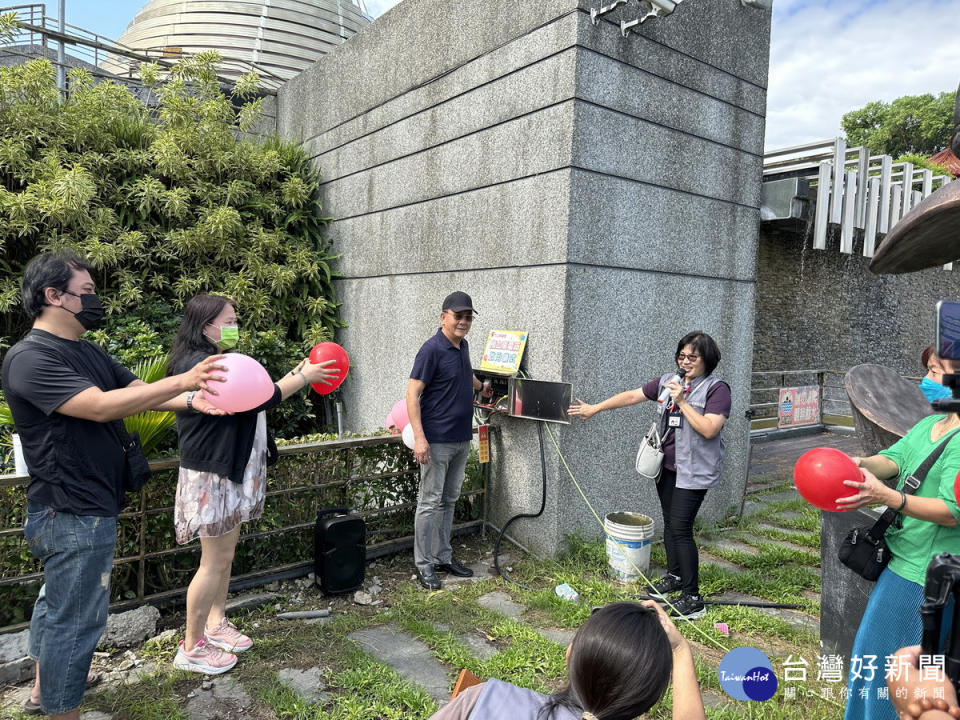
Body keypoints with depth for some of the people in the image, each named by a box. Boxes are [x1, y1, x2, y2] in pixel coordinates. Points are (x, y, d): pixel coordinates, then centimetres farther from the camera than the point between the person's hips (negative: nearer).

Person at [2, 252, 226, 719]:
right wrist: (183, 380, -32)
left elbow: (141, 393, 6)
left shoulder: (89, 354, 10)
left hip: (86, 507, 11)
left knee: (57, 601, 25)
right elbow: (100, 406, -30)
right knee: (75, 618, 2)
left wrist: (195, 399, -11)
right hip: (72, 514, -11)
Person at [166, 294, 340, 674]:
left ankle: (216, 624, 34)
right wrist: (304, 378, -17)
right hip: (212, 476, -10)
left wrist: (292, 376, 4)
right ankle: (191, 647, 15)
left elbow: (252, 396, 14)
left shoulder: (215, 363, 13)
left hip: (230, 473, 10)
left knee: (225, 554, 19)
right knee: (215, 561, 0)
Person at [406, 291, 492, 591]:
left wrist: (481, 386, 41)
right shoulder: (432, 349, -15)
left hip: (461, 439, 8)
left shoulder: (462, 346, 10)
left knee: (449, 501, 16)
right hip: (437, 441, -8)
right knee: (430, 502, 0)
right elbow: (412, 394, -19)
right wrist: (419, 437, -24)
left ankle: (443, 557, 27)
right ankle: (424, 565, 11)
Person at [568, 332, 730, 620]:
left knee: (680, 528, -10)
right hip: (666, 465, 7)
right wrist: (595, 408, 15)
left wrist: (682, 402, -22)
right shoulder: (669, 381, 8)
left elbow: (709, 429, -22)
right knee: (670, 523, 16)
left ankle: (692, 597, 0)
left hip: (694, 471, -7)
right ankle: (674, 576, 34)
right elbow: (632, 396, 13)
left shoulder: (716, 389, -10)